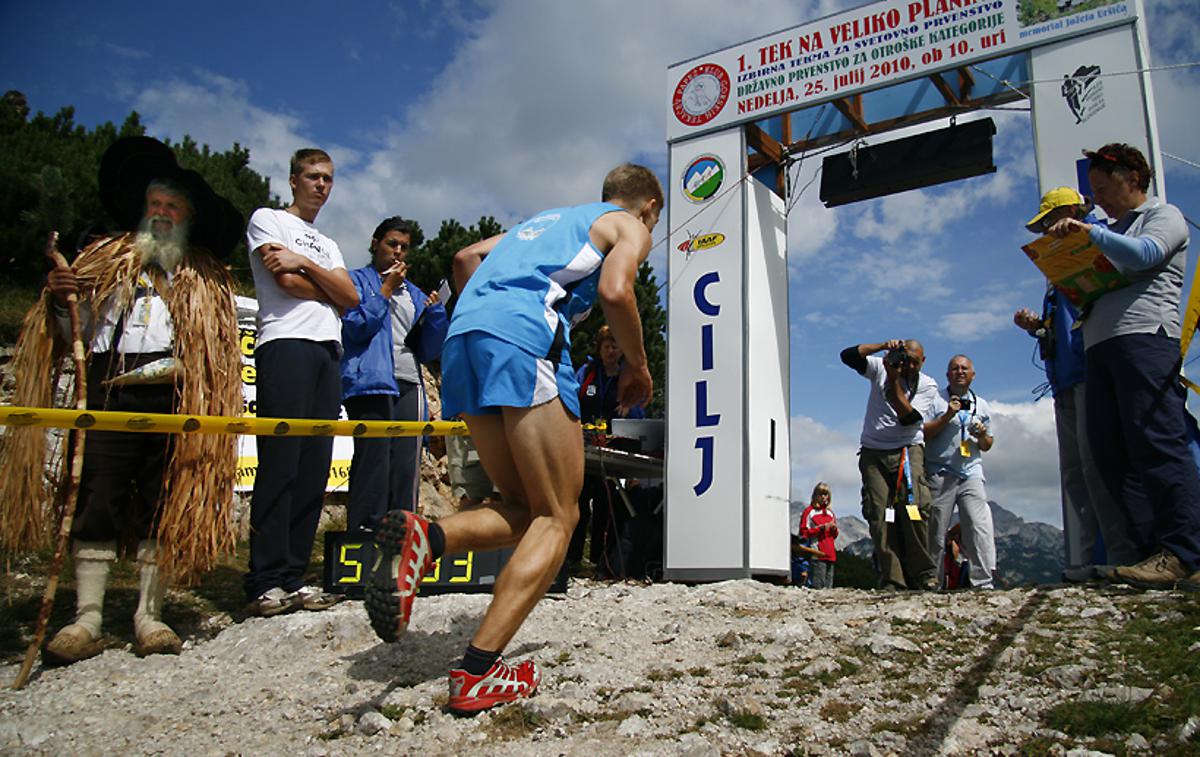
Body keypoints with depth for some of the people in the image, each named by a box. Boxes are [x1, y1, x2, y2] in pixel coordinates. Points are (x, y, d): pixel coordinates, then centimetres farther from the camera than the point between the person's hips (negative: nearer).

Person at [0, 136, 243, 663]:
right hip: (108, 399, 0)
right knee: (97, 502, -6)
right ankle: (87, 619, -2)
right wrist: (58, 300, -4)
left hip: (173, 404, 0)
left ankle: (148, 616, 6)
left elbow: (217, 350, 12)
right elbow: (73, 335, 16)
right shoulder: (104, 260, 21)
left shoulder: (205, 279, 20)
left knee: (163, 508, 0)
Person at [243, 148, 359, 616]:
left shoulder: (328, 243, 30)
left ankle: (292, 579, 2)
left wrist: (305, 263, 0)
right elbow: (287, 282, -4)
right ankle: (265, 583, -12)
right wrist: (329, 284, 10)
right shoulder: (267, 220, 12)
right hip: (285, 344, -6)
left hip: (329, 352, 6)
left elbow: (350, 299, 11)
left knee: (314, 471, 0)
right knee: (280, 465, -13)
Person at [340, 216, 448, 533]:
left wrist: (435, 313, 4)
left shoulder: (414, 293, 25)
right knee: (374, 460, -13)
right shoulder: (357, 280, 12)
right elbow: (356, 326, -5)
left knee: (406, 465, -1)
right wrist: (386, 290, -2)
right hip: (371, 381, -5)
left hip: (408, 386, 5)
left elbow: (429, 351, 19)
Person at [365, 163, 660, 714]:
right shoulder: (630, 226, 18)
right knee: (556, 518, -2)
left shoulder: (547, 218, 38)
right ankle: (478, 675, -13)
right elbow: (614, 291, -3)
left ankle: (421, 538, -15)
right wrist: (637, 366, 10)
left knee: (525, 510, 12)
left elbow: (466, 258, 30)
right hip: (525, 335, -7)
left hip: (463, 337, 7)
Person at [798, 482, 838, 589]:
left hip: (830, 554, 7)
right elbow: (803, 533, -7)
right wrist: (821, 528, -13)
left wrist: (834, 529, 4)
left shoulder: (830, 513, 21)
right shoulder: (809, 511, 1)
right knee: (819, 586, -13)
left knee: (828, 586, 6)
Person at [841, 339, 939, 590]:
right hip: (873, 452, 1)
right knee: (880, 515, -9)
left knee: (913, 508, -18)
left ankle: (923, 576, -10)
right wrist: (884, 346, -13)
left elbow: (908, 417, -10)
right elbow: (848, 355, -6)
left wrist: (894, 380, -15)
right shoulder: (881, 368, 8)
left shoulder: (927, 385, 5)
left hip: (908, 450, -1)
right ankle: (892, 581, -10)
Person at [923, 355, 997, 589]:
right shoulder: (936, 400, 8)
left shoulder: (982, 406, 19)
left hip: (971, 473, 3)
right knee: (935, 531, -2)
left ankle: (983, 582, -11)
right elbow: (923, 433, -2)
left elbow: (987, 445, 22)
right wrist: (947, 416, -11)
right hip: (940, 474, -2)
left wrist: (982, 435, 0)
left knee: (980, 528, -12)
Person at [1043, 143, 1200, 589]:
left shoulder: (1164, 215, 9)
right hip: (1100, 343, 8)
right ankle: (1155, 547, -1)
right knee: (1110, 451, -1)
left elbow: (1143, 255, -12)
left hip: (1145, 336, -8)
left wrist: (1089, 231, -10)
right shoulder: (1112, 232, 30)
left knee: (1156, 443, -17)